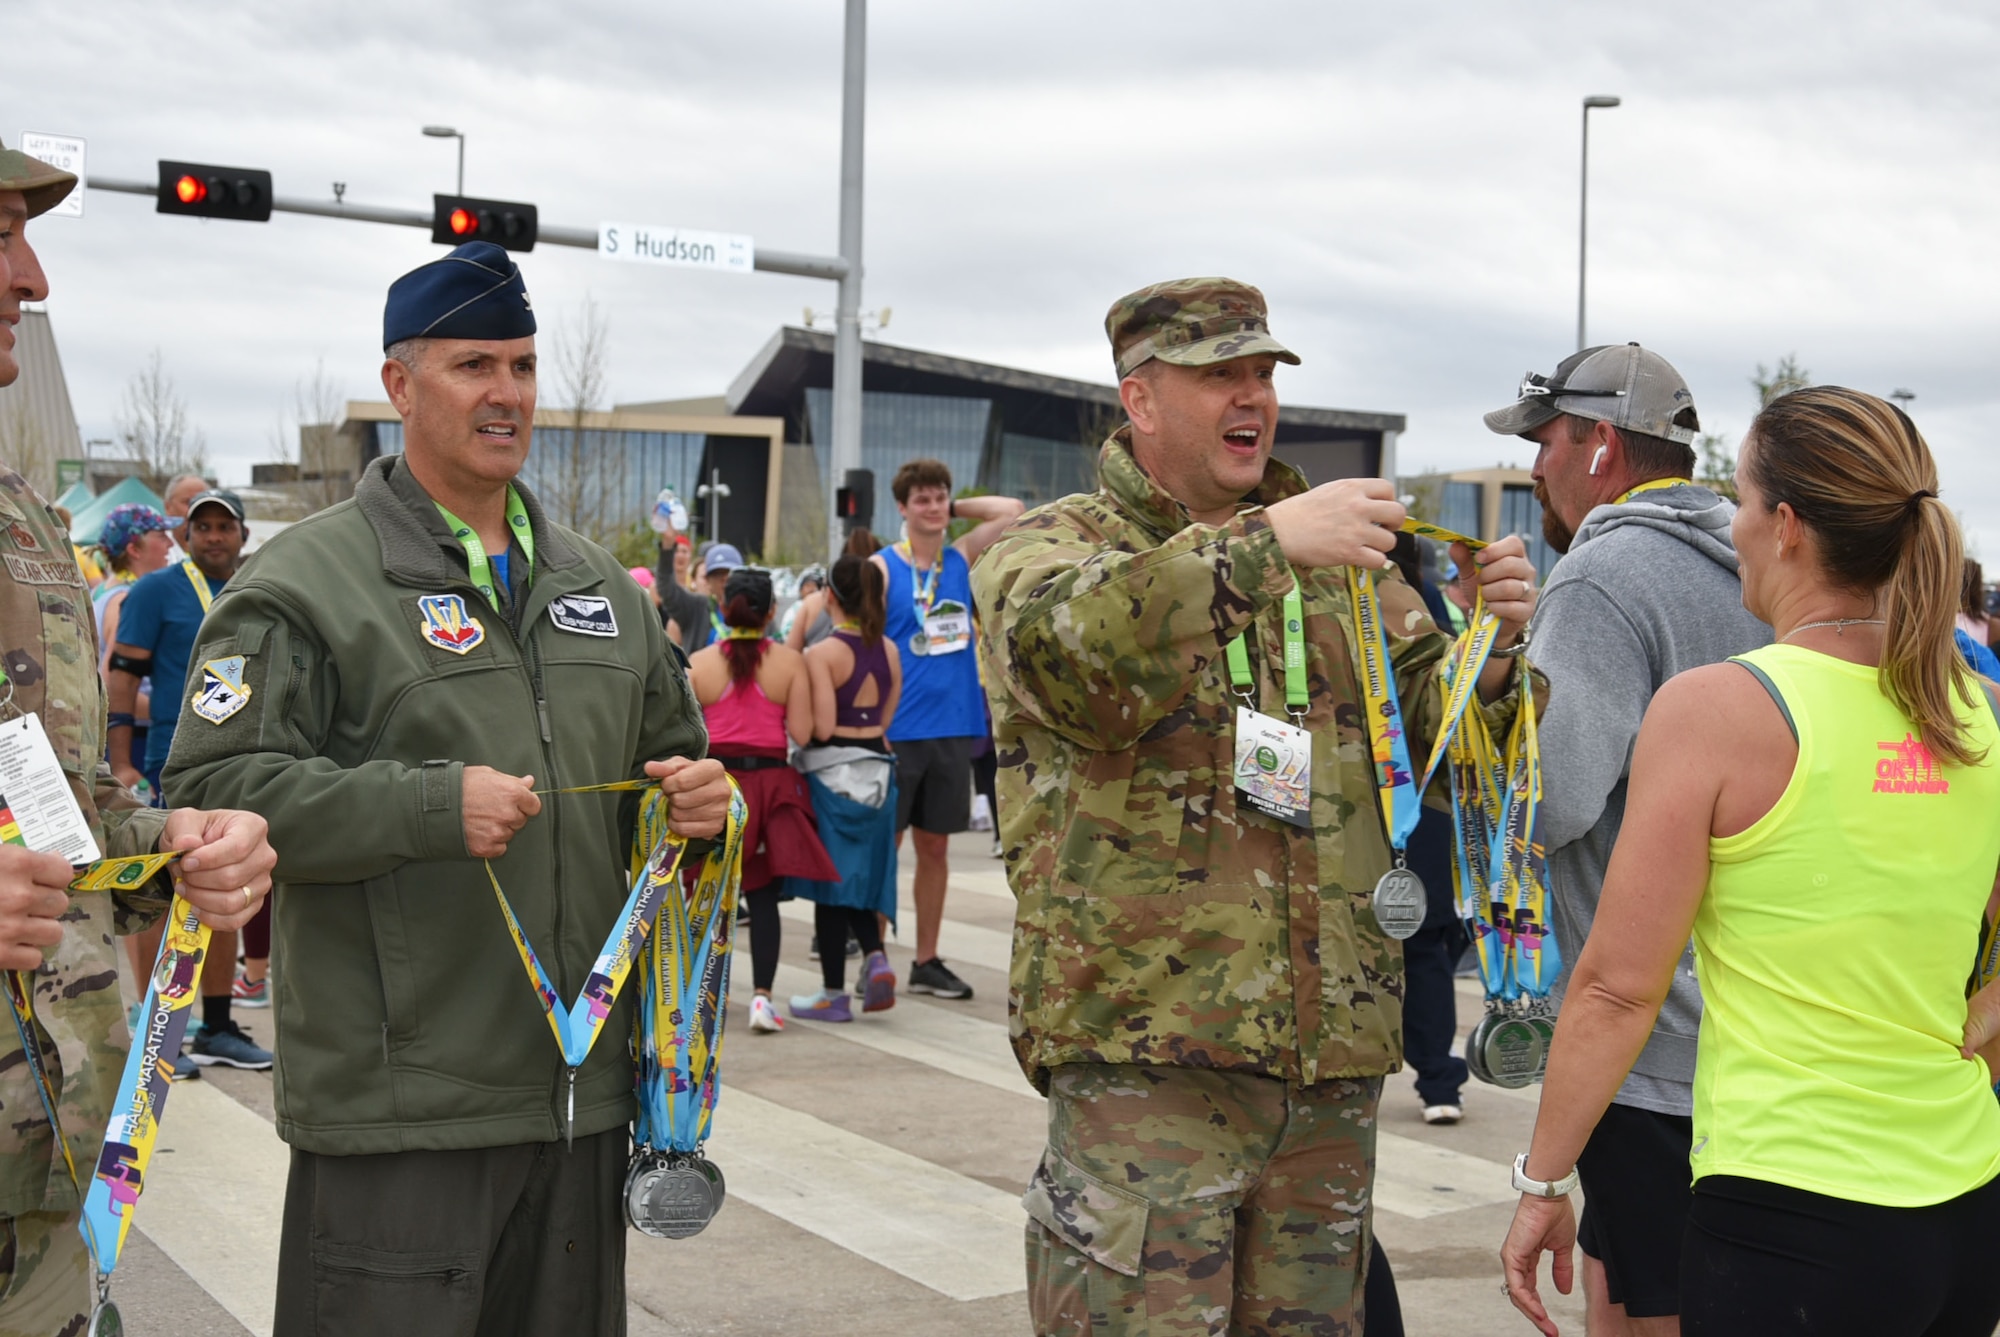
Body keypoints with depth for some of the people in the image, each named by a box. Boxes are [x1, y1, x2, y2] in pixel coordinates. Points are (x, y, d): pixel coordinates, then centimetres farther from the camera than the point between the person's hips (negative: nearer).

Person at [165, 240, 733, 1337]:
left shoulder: (597, 584, 16)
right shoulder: (310, 580, -5)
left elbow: (669, 748, 27)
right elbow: (210, 790, -13)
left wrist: (700, 798, 2)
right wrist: (433, 805, -22)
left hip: (584, 1089, 6)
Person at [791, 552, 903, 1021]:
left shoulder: (822, 654, -15)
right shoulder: (889, 651, 4)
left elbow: (820, 728, -18)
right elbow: (888, 719, 8)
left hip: (831, 772, -5)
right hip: (877, 770, 6)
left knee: (831, 881, 4)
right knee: (862, 875, 18)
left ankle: (834, 994, 9)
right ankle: (875, 955, -4)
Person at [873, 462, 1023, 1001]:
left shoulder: (960, 560, 10)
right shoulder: (882, 567, -3)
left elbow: (1012, 510, 13)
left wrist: (955, 509, 8)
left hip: (952, 727, 4)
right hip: (897, 729, -4)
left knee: (935, 847, 10)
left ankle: (927, 961, 18)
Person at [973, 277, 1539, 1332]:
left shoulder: (1339, 566, 16)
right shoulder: (1045, 543, 2)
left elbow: (1433, 725, 15)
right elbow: (1061, 649, -21)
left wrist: (1496, 640, -6)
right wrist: (1265, 544, -26)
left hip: (1332, 1055, 5)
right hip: (1142, 1050, -5)